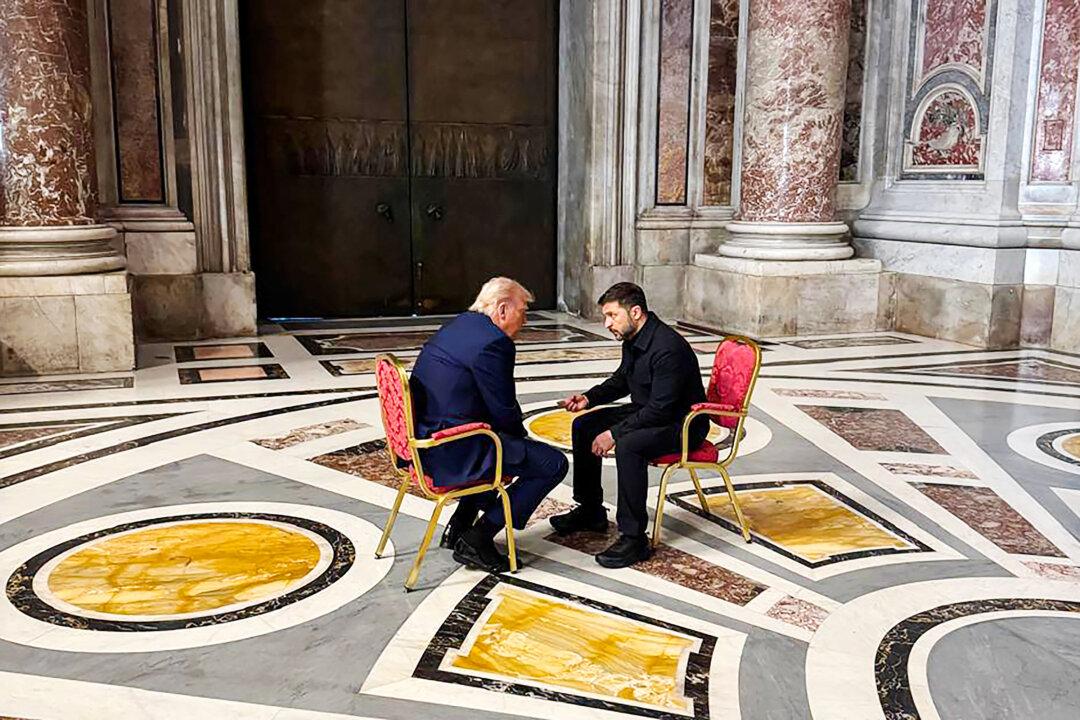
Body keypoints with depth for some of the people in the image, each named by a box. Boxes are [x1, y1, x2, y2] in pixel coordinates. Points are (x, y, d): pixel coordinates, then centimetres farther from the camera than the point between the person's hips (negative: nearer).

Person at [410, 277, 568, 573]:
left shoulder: (457, 325, 13)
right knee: (554, 464, -4)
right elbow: (505, 412, -14)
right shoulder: (493, 343, -17)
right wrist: (520, 434, 8)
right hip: (453, 452, -10)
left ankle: (459, 526, 28)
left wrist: (516, 432, 17)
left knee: (515, 444, 32)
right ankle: (477, 541, 0)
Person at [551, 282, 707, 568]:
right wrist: (589, 398, 1)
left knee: (628, 445, -35)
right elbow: (621, 381, 19)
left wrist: (614, 433, -27)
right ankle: (590, 511, 19)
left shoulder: (668, 348, -28)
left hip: (680, 424, -10)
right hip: (646, 412, 10)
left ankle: (634, 538, -25)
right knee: (583, 426, 6)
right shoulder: (633, 340, 1)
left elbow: (660, 410, -30)